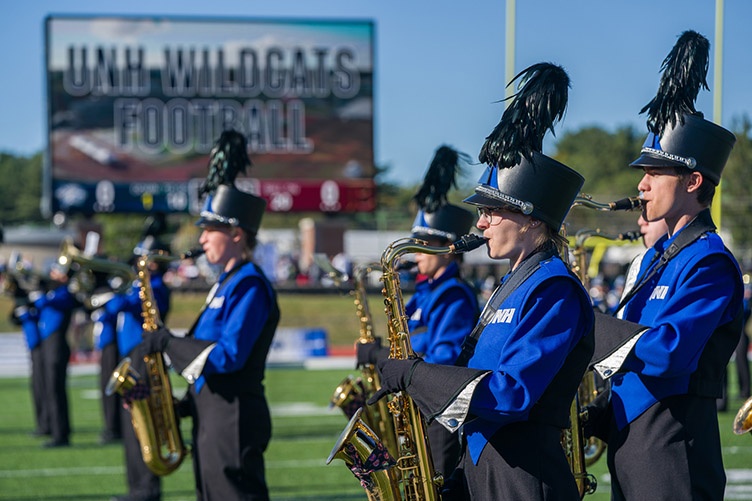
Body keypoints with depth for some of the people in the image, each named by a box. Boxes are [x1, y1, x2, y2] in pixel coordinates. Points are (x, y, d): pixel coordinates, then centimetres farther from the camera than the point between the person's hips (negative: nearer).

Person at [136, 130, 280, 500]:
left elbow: (228, 356, -22)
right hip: (213, 418, 10)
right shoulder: (227, 283, 17)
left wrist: (168, 342, -15)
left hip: (233, 422, -10)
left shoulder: (250, 286, -13)